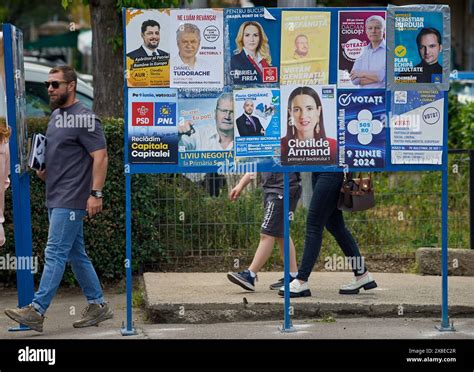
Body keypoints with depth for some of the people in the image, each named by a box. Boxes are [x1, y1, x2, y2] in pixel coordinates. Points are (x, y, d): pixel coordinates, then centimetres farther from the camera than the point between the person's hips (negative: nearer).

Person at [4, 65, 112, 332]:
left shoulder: (84, 118, -12)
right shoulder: (56, 115, 16)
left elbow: (100, 156, -16)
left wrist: (96, 193, -22)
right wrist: (44, 170, 9)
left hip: (71, 200, -10)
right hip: (57, 198, 10)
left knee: (55, 254, -10)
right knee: (76, 255, 13)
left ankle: (37, 311, -12)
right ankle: (98, 306, 20)